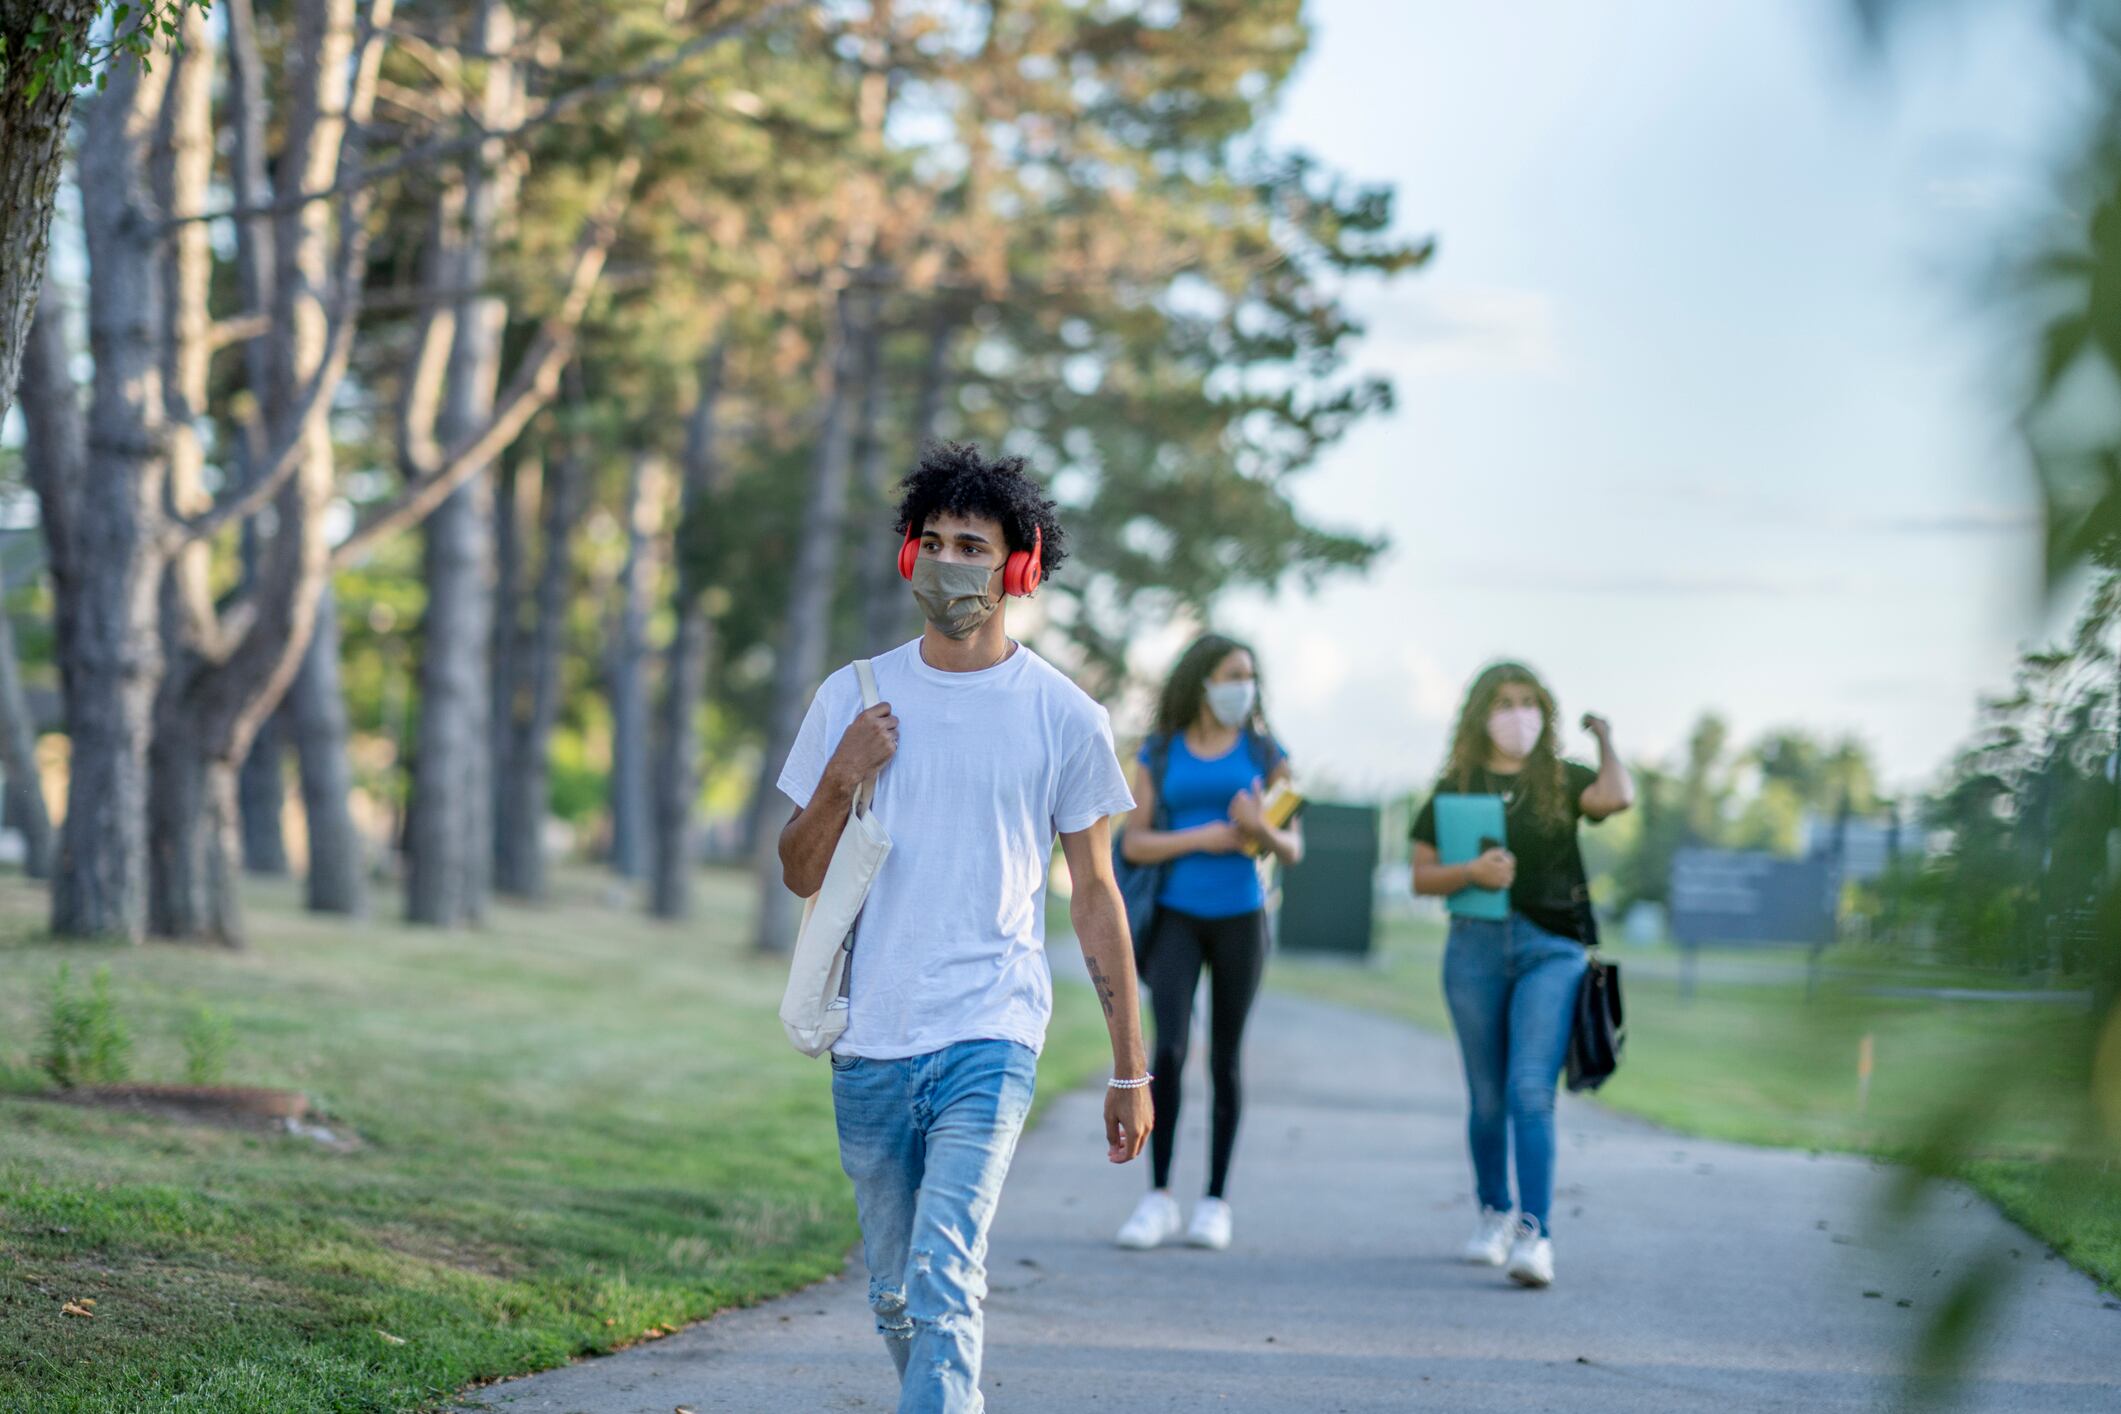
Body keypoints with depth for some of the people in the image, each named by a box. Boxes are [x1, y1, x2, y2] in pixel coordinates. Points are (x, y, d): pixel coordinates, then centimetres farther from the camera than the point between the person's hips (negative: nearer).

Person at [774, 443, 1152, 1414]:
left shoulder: (1063, 717, 2)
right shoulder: (853, 697, 7)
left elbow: (1094, 896, 7)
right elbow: (801, 875, 11)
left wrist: (1130, 1068, 6)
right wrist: (840, 781, -9)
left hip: (989, 1039, -4)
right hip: (868, 1042, 4)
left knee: (944, 1279, -20)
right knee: (896, 1296, 12)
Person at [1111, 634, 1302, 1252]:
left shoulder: (1262, 752, 5)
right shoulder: (1160, 754, 5)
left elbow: (1292, 850, 4)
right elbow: (1133, 844, 0)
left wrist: (1258, 828, -17)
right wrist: (1203, 838, -14)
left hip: (1240, 917, 1)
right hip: (1177, 916, -1)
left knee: (1226, 1059, 4)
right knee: (1169, 1047, -16)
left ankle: (1216, 1202, 12)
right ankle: (1158, 1196, -10)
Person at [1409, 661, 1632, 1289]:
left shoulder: (1562, 782, 5)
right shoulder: (1456, 788, 8)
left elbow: (1618, 796, -17)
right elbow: (1422, 876, 7)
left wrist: (1605, 740, 0)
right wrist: (1471, 871, -12)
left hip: (1551, 948, -2)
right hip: (1476, 946, 2)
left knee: (1531, 1091, -15)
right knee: (1488, 1097, 10)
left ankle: (1535, 1236, -21)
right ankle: (1493, 1214, 30)